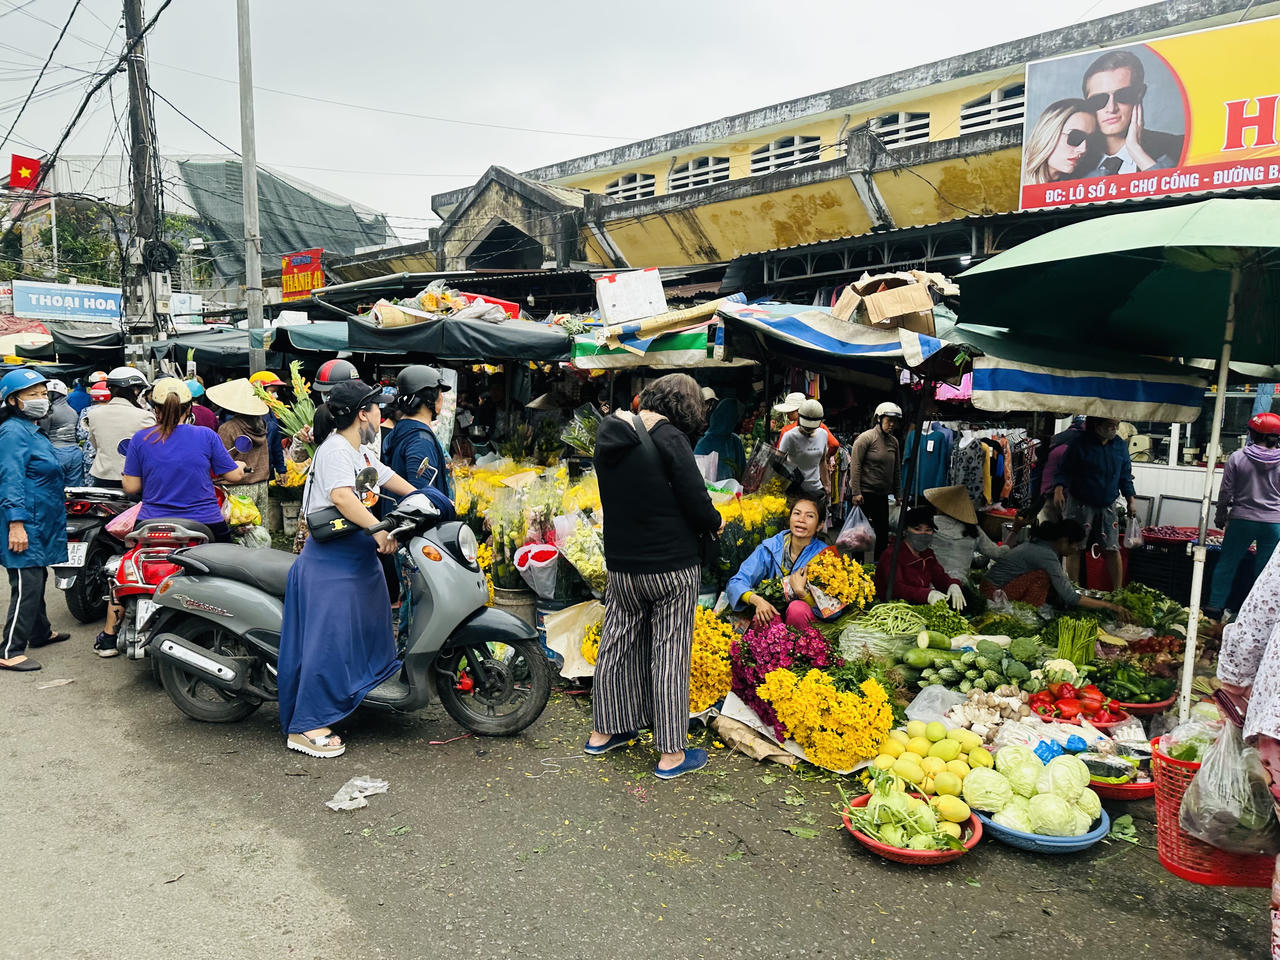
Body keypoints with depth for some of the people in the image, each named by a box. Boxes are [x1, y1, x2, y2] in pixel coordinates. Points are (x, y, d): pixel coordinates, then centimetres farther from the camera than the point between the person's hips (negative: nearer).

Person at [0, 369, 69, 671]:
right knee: (26, 586, -10)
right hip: (25, 524, -10)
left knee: (37, 580, 21)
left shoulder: (33, 431, 17)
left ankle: (40, 633, 34)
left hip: (41, 524, 10)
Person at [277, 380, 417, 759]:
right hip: (330, 561, -10)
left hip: (360, 558, 10)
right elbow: (341, 496, -33)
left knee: (370, 626, 23)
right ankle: (305, 726, -4)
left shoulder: (362, 453, 14)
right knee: (329, 639, -10)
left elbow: (388, 479, 24)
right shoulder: (335, 450, -18)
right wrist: (378, 528, -41)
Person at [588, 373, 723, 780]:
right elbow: (697, 504, -17)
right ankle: (670, 754, 11)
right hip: (672, 566, -6)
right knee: (669, 654, 2)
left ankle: (604, 732, 31)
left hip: (621, 563, 6)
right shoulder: (669, 439, -17)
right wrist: (716, 522, 5)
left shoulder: (609, 434, 5)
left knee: (617, 646, 17)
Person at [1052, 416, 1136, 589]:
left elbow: (1125, 476, 16)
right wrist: (1058, 489, -22)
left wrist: (1131, 500, 9)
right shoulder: (1080, 443, -7)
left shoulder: (1121, 446, 7)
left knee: (1112, 549, 0)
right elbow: (1064, 470, -5)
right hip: (1080, 504, -4)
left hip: (1108, 506, 4)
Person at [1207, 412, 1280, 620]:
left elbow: (1226, 491, -2)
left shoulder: (1237, 458, -7)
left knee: (1227, 563, 9)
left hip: (1242, 519, -1)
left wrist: (1221, 515, 10)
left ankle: (1215, 605, 10)